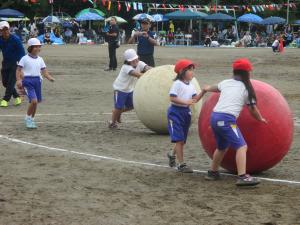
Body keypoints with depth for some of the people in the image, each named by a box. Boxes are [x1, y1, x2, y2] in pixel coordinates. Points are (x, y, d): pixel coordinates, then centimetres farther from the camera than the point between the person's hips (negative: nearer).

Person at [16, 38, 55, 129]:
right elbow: (18, 70, -2)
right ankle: (28, 118, 1)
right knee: (33, 101, -18)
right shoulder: (25, 59, -3)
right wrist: (18, 80, -17)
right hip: (28, 81, -5)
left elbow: (44, 71, 9)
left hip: (37, 80, 5)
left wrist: (49, 77, -10)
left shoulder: (40, 59, 11)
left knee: (35, 102, 10)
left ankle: (31, 120, 29)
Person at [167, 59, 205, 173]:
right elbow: (172, 98, -19)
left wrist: (203, 91, -10)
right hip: (176, 111, -8)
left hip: (186, 112, 8)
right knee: (179, 139, -9)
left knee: (182, 140, 15)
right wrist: (185, 102, -27)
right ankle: (181, 164, -6)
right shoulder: (177, 84, -13)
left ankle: (172, 155, 42)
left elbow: (195, 99, 4)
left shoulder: (191, 85, 10)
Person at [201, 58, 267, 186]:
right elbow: (252, 109, 10)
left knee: (222, 147, 27)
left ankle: (213, 172, 40)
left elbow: (214, 88, 38)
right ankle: (242, 177, -24)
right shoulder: (246, 88, 3)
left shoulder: (225, 83, 17)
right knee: (241, 146, -10)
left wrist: (206, 89, 61)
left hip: (214, 117, 7)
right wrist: (260, 119, 29)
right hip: (227, 119, -7)